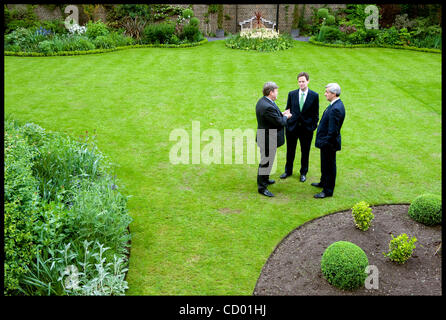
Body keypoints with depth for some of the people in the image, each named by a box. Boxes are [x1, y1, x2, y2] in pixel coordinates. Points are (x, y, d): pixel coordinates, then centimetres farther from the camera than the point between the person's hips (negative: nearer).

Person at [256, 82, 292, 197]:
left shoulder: (263, 101, 3)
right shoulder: (268, 107, -30)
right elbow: (279, 122, -24)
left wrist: (281, 114, 5)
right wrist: (285, 117, -5)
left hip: (264, 136, 11)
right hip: (268, 140, -11)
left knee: (267, 161, 27)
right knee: (266, 162, 2)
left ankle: (264, 179, 45)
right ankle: (262, 187, 13)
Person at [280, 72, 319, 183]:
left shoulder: (314, 96, -4)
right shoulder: (292, 94, 1)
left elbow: (315, 114, 0)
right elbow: (287, 110, 7)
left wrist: (314, 127, -4)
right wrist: (286, 123, 2)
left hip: (307, 128, -2)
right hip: (292, 127, 2)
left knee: (305, 152, 11)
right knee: (290, 151, 14)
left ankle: (303, 173, 29)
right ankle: (288, 171, 33)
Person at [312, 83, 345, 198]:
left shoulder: (336, 109, -28)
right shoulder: (335, 104, 5)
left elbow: (333, 131, -28)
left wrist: (325, 143, -19)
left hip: (329, 144, -10)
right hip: (326, 142, 10)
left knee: (329, 166, 5)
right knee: (325, 164, 26)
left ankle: (328, 191, 18)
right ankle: (323, 183, 45)